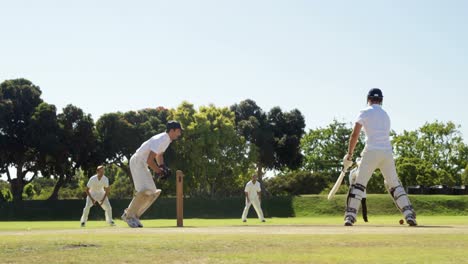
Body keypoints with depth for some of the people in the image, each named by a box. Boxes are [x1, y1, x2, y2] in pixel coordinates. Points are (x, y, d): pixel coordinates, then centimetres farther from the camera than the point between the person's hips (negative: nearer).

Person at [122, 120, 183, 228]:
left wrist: (162, 166, 4)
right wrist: (159, 171, -19)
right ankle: (129, 215, -10)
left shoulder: (167, 139, 7)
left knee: (153, 192, 5)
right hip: (137, 162, -10)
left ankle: (134, 216, 10)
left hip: (143, 165, 10)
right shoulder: (160, 140, -25)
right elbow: (149, 160, -29)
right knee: (145, 190, -22)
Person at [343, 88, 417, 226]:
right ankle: (409, 214, 3)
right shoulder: (385, 114, 19)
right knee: (395, 184, 13)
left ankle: (350, 216, -3)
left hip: (371, 152, -4)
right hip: (387, 152, 4)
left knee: (359, 183, 4)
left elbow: (355, 135, -6)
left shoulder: (365, 113, 1)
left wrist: (349, 154, 3)